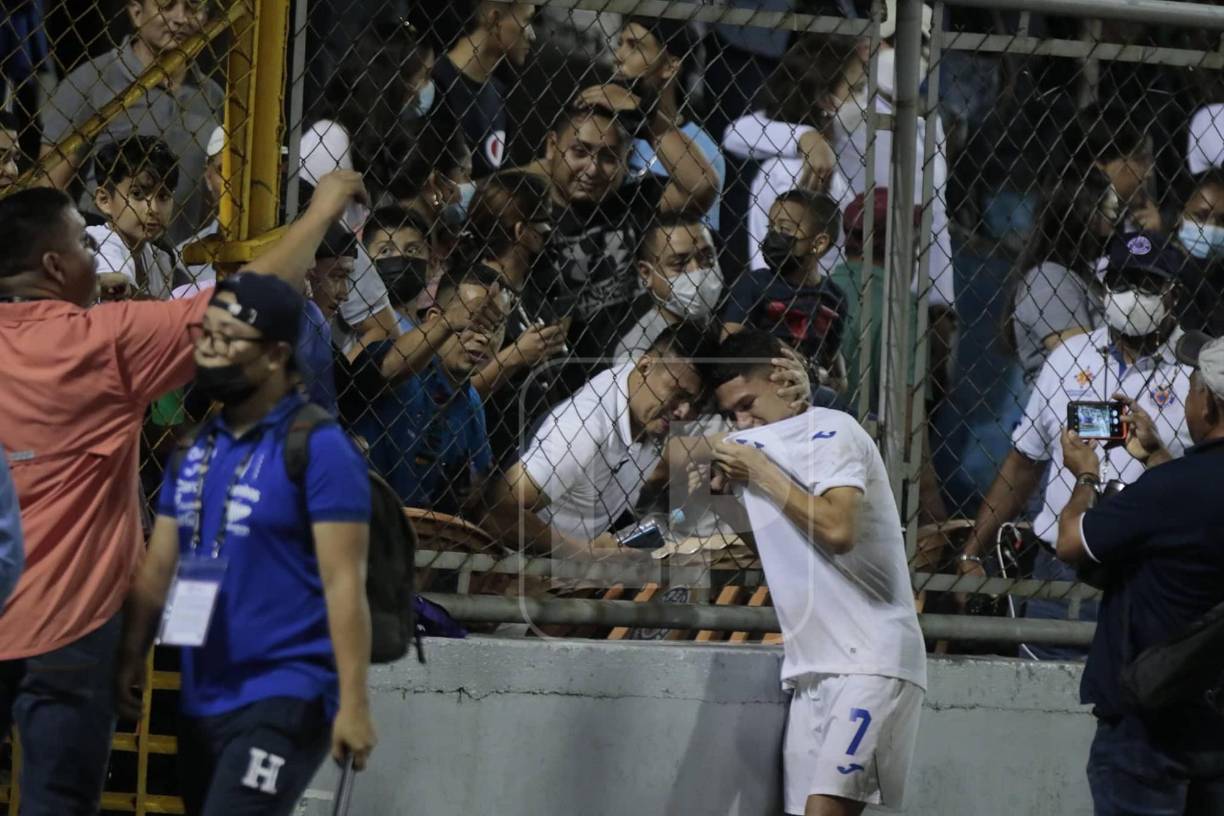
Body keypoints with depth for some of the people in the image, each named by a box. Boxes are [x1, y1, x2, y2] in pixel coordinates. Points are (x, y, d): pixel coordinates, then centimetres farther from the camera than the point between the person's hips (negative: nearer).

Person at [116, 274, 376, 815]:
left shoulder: (319, 448, -10)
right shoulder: (195, 450, 12)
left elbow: (344, 582, -14)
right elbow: (159, 568, 16)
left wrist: (353, 703, -18)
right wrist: (130, 659, 5)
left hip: (284, 702, -8)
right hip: (200, 701, 8)